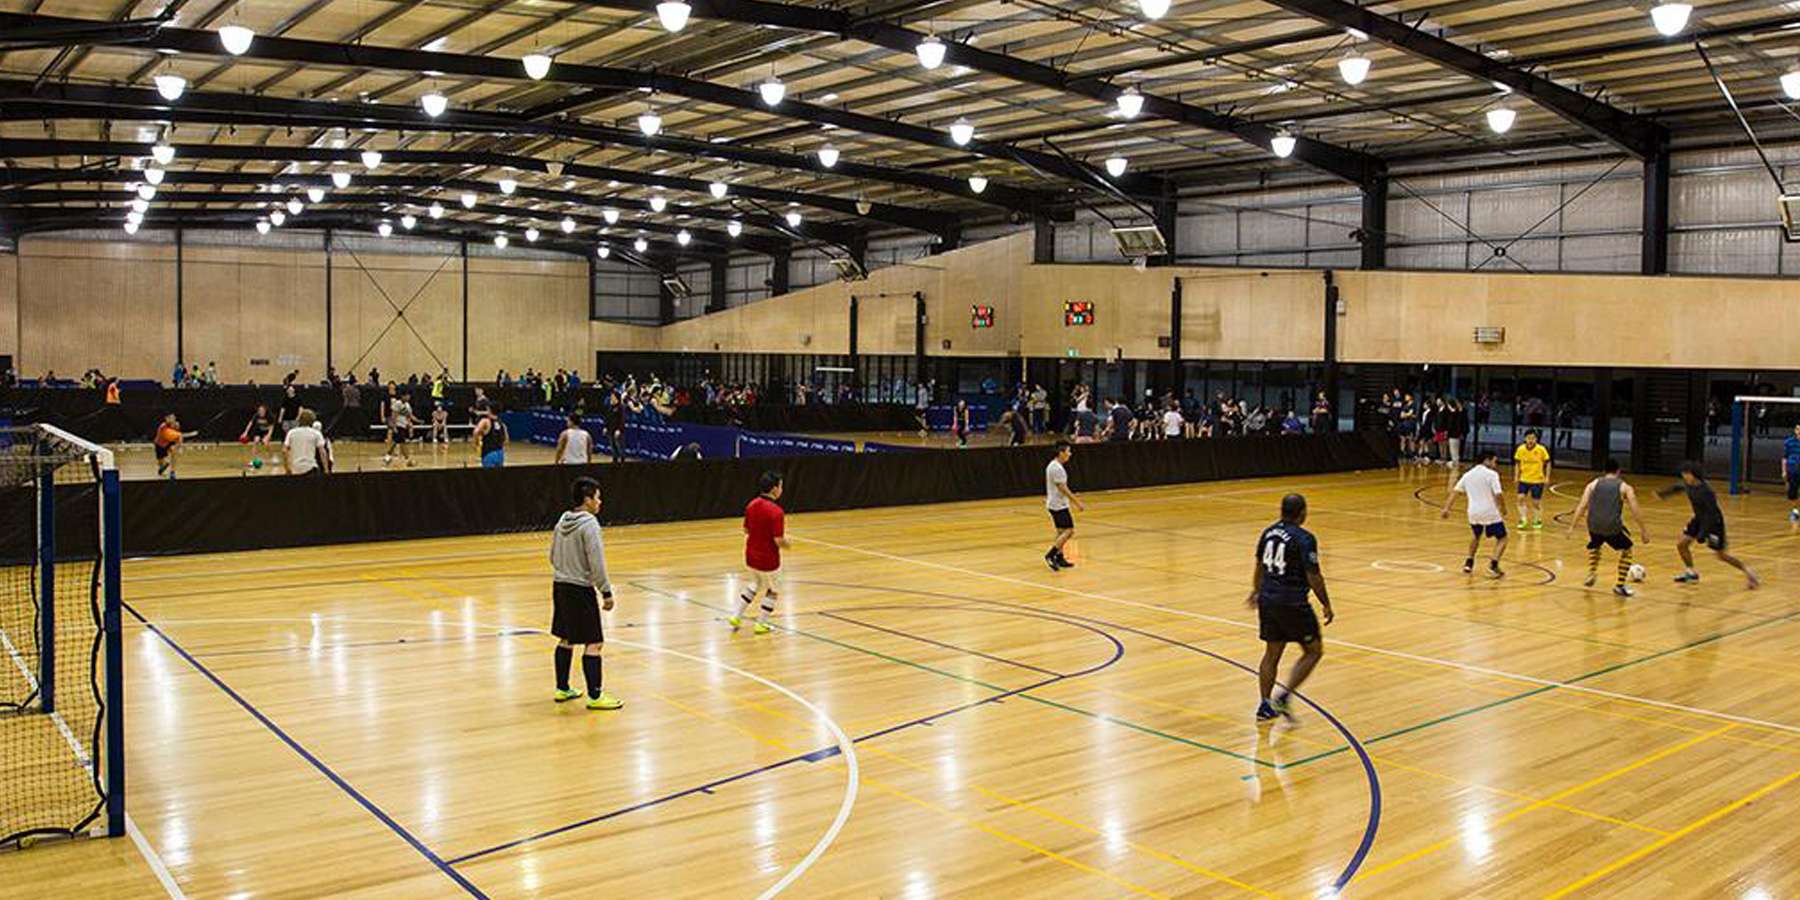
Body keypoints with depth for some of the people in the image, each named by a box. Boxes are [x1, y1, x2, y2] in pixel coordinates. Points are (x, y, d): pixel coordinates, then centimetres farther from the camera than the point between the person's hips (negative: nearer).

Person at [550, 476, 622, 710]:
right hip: (580, 590, -9)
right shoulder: (589, 524, -16)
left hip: (560, 586, 9)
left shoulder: (562, 521, 8)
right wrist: (606, 592, -13)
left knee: (566, 639, 18)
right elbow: (596, 564, -19)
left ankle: (562, 689, 26)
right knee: (593, 643, -4)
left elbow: (553, 557, 16)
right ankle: (594, 696, -4)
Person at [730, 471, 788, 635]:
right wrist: (787, 543, -4)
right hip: (768, 560, -7)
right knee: (773, 591, 18)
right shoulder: (776, 511, -25)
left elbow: (746, 530, 8)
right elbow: (779, 541, -25)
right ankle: (761, 624, 25)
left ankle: (737, 618, 30)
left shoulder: (752, 505, -3)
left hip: (750, 556, 7)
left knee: (756, 584, 30)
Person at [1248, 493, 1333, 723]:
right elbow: (1314, 577, -15)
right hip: (1292, 604, -7)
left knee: (1272, 653, 16)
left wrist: (1257, 591, 35)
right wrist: (1326, 605, -3)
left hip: (1267, 600, 7)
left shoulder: (1268, 532, 6)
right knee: (1314, 650, 9)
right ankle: (1284, 696, 0)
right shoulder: (1304, 539, -15)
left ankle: (1265, 706, 17)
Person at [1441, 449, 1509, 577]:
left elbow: (1454, 491, 6)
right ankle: (1493, 564, -9)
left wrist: (1446, 509, 3)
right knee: (1502, 538, 9)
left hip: (1473, 512, 5)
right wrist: (1503, 509, 2)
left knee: (1476, 536, 31)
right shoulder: (1492, 474, -6)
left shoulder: (1468, 474, 12)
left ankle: (1469, 563, 25)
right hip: (1490, 513, -5)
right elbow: (1498, 494, -14)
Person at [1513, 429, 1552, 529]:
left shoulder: (1541, 449, -13)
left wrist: (1547, 477, -6)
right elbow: (1517, 463, 7)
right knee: (1521, 498, -11)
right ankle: (1523, 519, 3)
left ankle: (1538, 520, 27)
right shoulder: (1521, 449, -7)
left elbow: (1547, 463, -2)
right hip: (1524, 479, 2)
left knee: (1536, 501, 5)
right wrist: (1516, 475, 2)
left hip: (1537, 479, -2)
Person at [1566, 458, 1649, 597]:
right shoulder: (1625, 487, 9)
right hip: (1613, 526, -2)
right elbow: (1635, 511, 4)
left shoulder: (1594, 484, 12)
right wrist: (1643, 530, 12)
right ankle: (1620, 585, 19)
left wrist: (1572, 526, 5)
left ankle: (1591, 573, 23)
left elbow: (1582, 506, 4)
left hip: (1594, 524, 2)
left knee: (1594, 546, 36)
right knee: (1626, 551, 23)